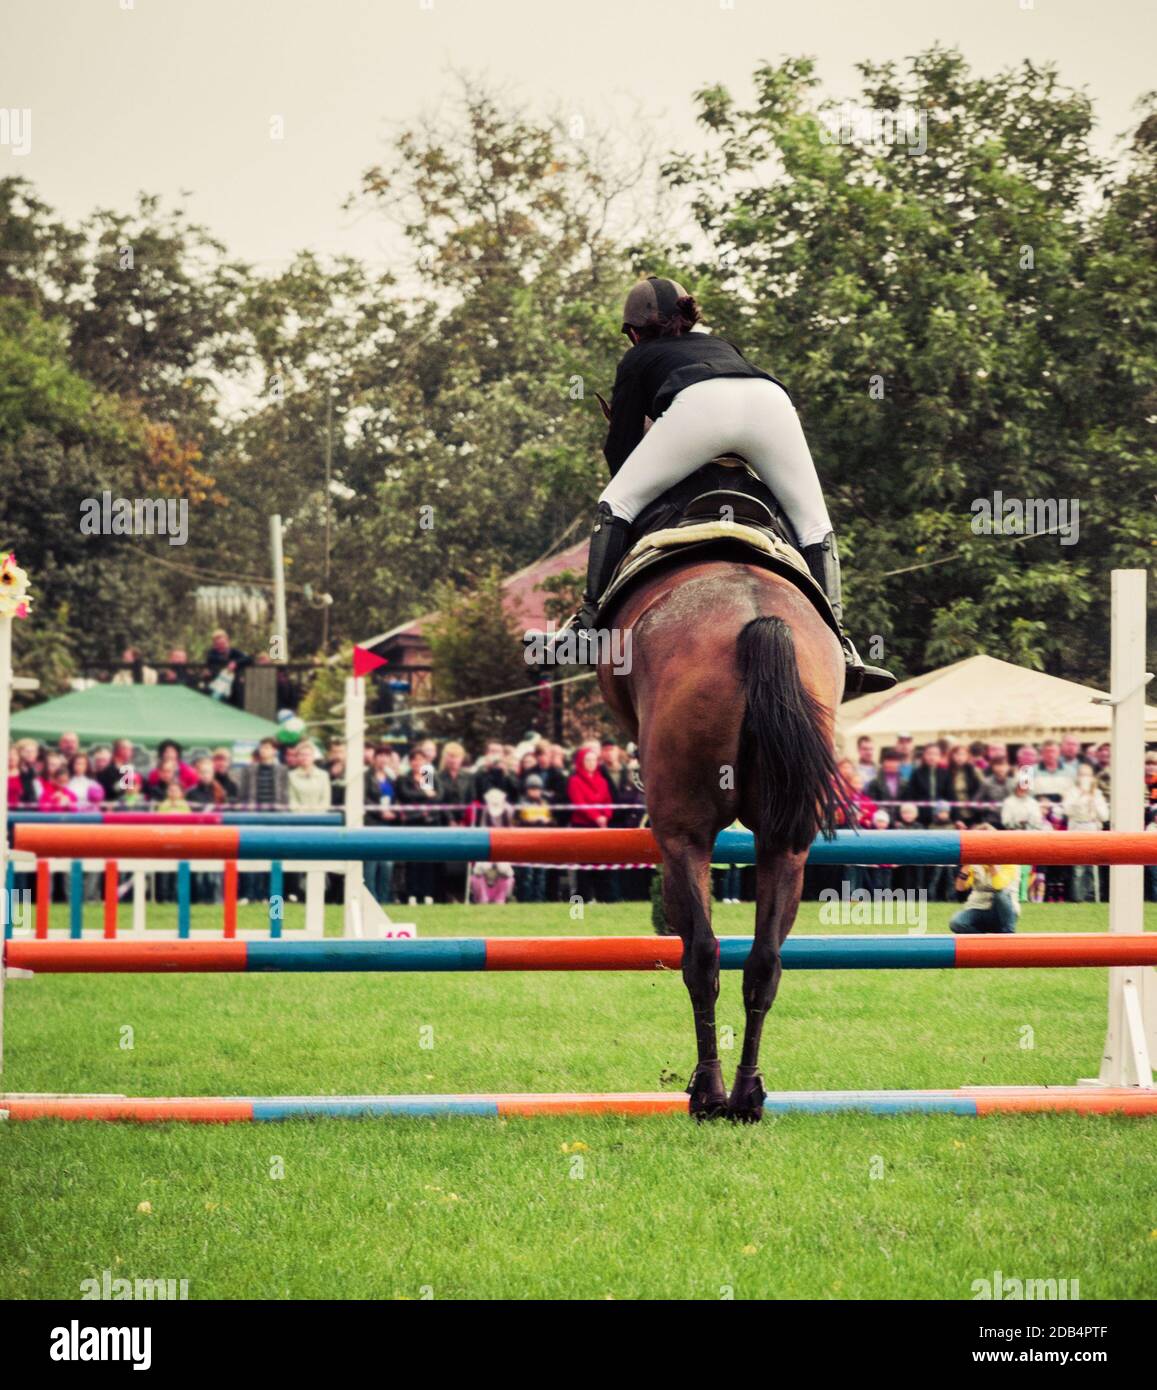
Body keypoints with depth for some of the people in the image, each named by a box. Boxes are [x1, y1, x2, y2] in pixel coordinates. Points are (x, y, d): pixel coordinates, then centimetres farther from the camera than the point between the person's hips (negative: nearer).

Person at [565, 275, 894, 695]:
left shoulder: (637, 360, 34)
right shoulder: (722, 346, 45)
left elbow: (621, 445, 32)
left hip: (699, 407, -3)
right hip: (771, 399, 3)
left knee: (616, 502, 9)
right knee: (814, 524, 13)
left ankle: (591, 617, -5)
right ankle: (838, 641, -1)